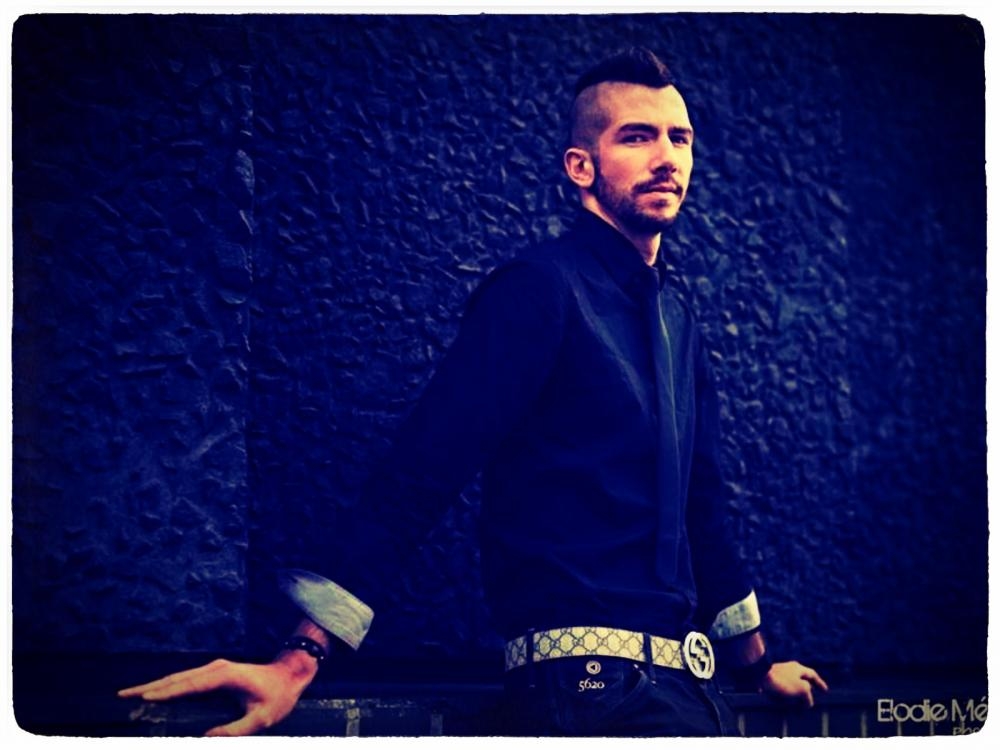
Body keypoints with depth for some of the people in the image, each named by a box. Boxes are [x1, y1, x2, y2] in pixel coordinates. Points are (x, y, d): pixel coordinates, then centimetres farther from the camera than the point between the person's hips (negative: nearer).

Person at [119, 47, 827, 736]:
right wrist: (300, 658, -20)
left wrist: (758, 662, 31)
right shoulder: (540, 289, -8)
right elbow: (419, 473, -15)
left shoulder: (676, 317, 16)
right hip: (595, 682, -8)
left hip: (680, 682, 8)